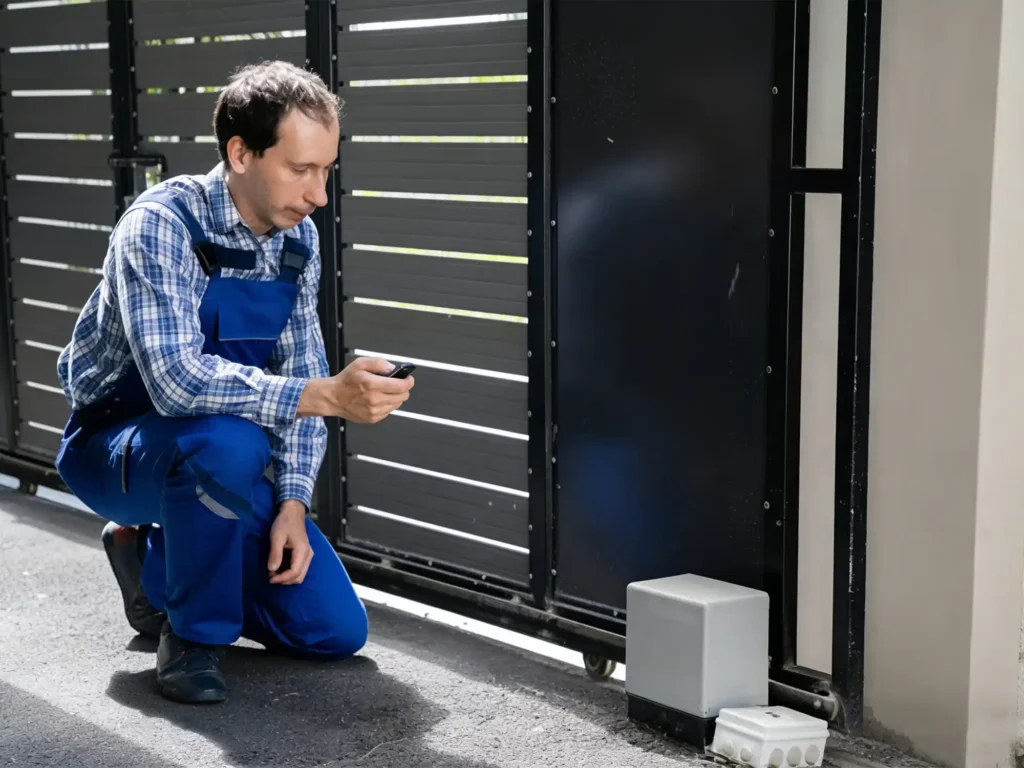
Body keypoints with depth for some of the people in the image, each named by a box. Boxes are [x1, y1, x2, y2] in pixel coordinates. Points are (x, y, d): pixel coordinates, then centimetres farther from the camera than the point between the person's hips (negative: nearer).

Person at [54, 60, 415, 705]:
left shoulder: (300, 238, -4)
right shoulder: (161, 224, -25)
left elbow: (300, 372, 0)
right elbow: (176, 379, -38)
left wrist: (292, 502, -11)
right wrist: (327, 396, -44)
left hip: (222, 459, 6)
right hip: (115, 443, -6)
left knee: (336, 631, -1)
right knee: (228, 439, -40)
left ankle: (152, 557, 19)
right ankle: (195, 634, -15)